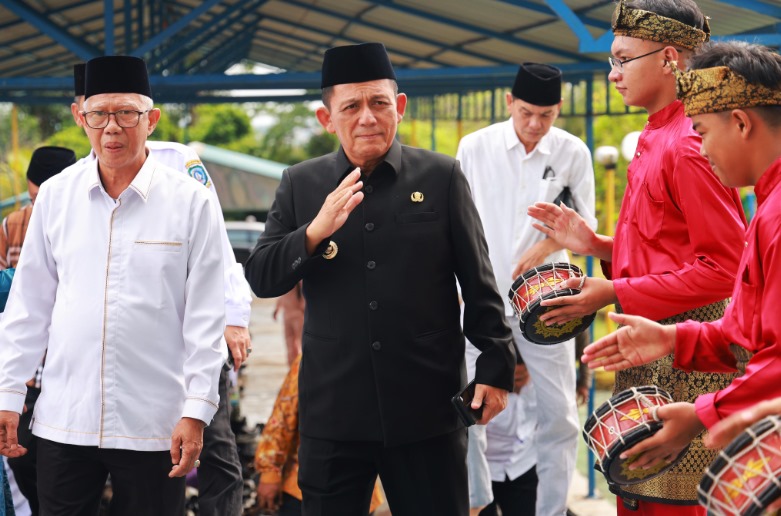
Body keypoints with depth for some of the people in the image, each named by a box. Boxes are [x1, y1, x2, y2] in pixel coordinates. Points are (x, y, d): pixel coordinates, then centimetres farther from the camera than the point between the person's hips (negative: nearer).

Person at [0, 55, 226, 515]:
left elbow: (205, 318, -3)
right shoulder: (56, 195, 5)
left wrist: (196, 412, -7)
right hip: (64, 421, 2)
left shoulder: (190, 201, -3)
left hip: (154, 427, -2)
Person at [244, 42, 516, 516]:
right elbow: (262, 279, 0)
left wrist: (496, 368, 0)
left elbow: (479, 284, 4)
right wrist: (315, 232, -16)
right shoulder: (300, 185, 5)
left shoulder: (442, 177, 1)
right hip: (333, 414, 2)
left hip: (428, 410, -1)